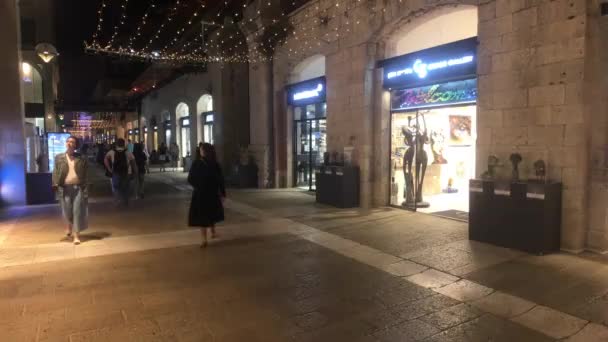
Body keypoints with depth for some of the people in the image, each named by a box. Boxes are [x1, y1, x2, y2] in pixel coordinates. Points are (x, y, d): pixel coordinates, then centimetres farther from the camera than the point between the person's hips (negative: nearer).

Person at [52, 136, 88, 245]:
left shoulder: (81, 158, 4)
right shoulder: (59, 157, 6)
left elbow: (85, 172, 7)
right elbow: (55, 172, 3)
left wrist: (85, 186, -1)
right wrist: (55, 184, -11)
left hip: (78, 188, -1)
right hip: (65, 188, 1)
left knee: (78, 211, -3)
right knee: (67, 211, 6)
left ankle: (76, 235, 4)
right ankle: (70, 225, 39)